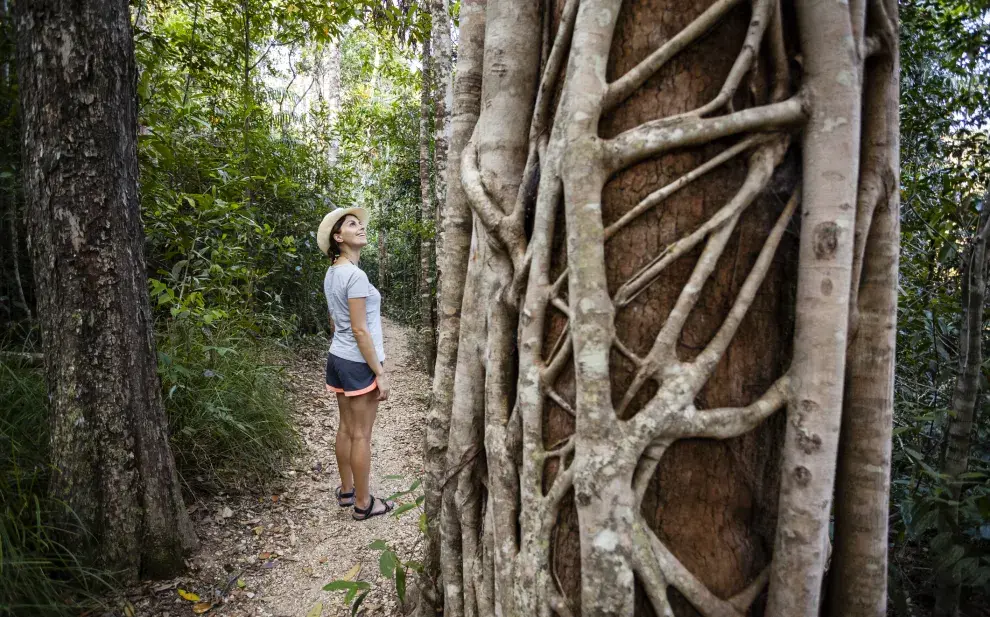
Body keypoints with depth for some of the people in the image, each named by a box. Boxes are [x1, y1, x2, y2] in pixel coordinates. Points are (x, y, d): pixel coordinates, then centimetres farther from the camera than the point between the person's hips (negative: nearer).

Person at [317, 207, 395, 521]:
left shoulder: (332, 273, 8)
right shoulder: (355, 275, -20)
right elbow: (360, 331, -21)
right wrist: (380, 373, -17)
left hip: (337, 357, 9)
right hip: (359, 362, -9)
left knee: (346, 428, 18)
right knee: (361, 435, 2)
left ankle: (346, 491, 30)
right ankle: (363, 503, 14)